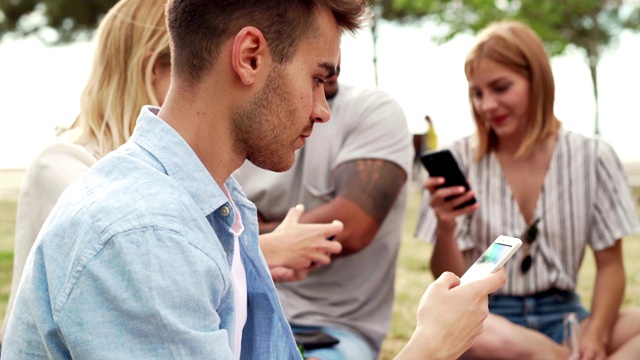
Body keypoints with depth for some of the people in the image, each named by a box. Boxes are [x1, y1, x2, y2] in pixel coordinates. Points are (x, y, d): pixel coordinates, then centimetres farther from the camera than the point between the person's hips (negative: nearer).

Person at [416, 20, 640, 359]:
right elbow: (451, 283, 0)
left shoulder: (592, 157, 2)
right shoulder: (460, 160, -2)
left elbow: (610, 266, 3)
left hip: (563, 317, 1)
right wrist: (445, 229, -21)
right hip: (486, 315, -1)